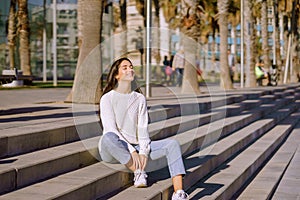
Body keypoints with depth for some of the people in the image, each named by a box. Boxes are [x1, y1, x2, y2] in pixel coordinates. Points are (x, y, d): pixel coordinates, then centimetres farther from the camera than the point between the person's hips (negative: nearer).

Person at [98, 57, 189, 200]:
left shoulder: (140, 98, 11)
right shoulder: (107, 98, -4)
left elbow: (143, 128, 4)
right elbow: (111, 129, -13)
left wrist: (143, 152, -13)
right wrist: (131, 152, -22)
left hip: (137, 147, 4)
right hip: (112, 151, -4)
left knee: (172, 144, -17)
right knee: (108, 138, -40)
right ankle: (138, 172, -26)